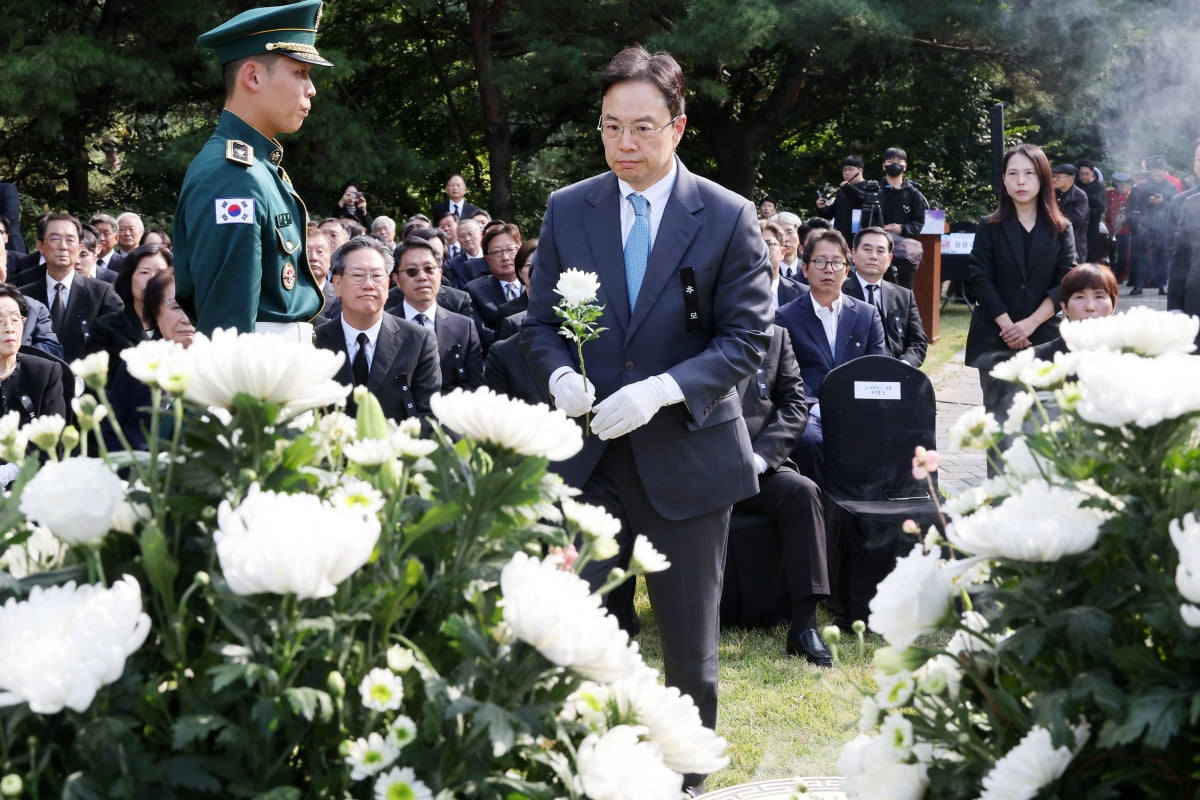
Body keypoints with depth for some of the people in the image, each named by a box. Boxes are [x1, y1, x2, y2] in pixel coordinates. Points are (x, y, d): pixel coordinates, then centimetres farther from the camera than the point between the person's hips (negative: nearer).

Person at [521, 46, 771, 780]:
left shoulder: (727, 217, -6)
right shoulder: (568, 210, 3)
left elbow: (748, 336, -8)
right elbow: (542, 323, 8)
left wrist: (663, 389, -22)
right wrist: (560, 375, -14)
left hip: (686, 455, -1)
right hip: (587, 455, 2)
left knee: (691, 644, 10)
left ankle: (686, 776, 28)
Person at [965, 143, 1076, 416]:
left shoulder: (1060, 229, 6)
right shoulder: (990, 227, 5)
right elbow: (981, 280, -2)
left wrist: (1030, 323, -12)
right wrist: (1008, 327, -12)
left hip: (1044, 336, 1)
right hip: (995, 337, 0)